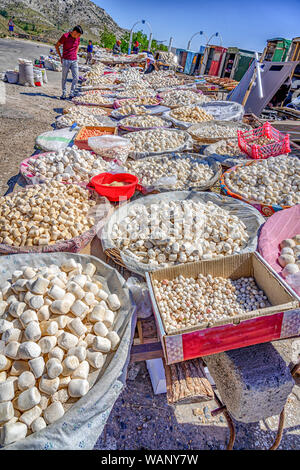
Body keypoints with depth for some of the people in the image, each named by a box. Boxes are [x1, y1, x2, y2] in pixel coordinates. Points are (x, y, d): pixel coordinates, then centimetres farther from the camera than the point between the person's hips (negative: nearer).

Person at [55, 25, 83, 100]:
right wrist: (60, 57, -1)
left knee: (76, 78, -4)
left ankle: (72, 94, 4)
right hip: (66, 60, -4)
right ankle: (64, 94, 12)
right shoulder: (65, 36, -9)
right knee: (64, 78, 2)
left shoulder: (78, 38, 5)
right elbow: (56, 46, -1)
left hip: (74, 61, 4)